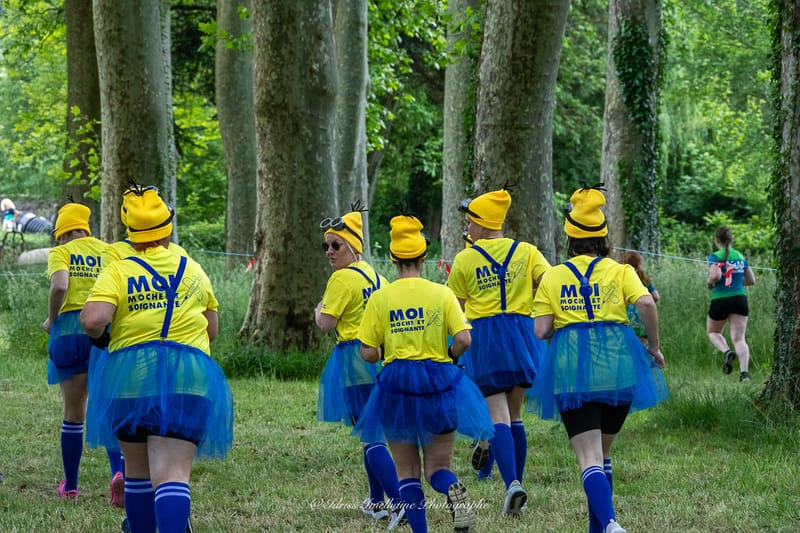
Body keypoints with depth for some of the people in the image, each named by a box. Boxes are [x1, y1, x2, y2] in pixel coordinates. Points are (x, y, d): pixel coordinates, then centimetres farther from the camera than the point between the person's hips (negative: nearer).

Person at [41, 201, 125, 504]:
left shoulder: (60, 252, 2)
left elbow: (59, 286, -17)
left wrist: (50, 320, -2)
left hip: (71, 328, -2)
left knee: (73, 413, 9)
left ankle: (70, 487, 17)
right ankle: (119, 470, -20)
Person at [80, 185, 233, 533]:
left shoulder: (118, 272, 0)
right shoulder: (193, 271, 12)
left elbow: (92, 320, -16)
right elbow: (212, 330, 21)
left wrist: (99, 335, 6)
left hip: (128, 376, 0)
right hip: (188, 379, 1)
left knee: (137, 469, 18)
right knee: (172, 474, -11)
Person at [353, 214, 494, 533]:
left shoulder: (380, 299, -3)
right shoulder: (441, 294, -3)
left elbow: (368, 354, -4)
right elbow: (464, 340, -11)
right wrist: (448, 359, 9)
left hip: (396, 386, 0)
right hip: (438, 384, 0)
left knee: (407, 471, 13)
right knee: (437, 468, 10)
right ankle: (453, 489, -24)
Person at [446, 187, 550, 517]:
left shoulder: (464, 260, 0)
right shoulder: (526, 252, 5)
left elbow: (456, 310, 5)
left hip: (484, 339, -3)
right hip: (522, 335, 3)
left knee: (498, 416, -7)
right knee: (514, 415, 15)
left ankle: (512, 484, -25)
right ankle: (516, 482, 17)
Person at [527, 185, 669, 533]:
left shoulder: (553, 277, 8)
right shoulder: (620, 272, 7)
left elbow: (541, 331, 1)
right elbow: (646, 303, -11)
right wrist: (654, 347, 2)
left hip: (571, 366, -2)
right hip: (617, 362, 2)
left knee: (588, 458, -7)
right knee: (603, 452, 20)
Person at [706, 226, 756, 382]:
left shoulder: (715, 257, -6)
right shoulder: (740, 256, 10)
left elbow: (715, 275, -22)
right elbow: (751, 280, 14)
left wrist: (709, 283, -1)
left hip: (720, 300, -3)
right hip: (739, 299, 3)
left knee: (713, 332, 21)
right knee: (739, 338, 0)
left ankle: (727, 351, -9)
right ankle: (744, 371, -18)